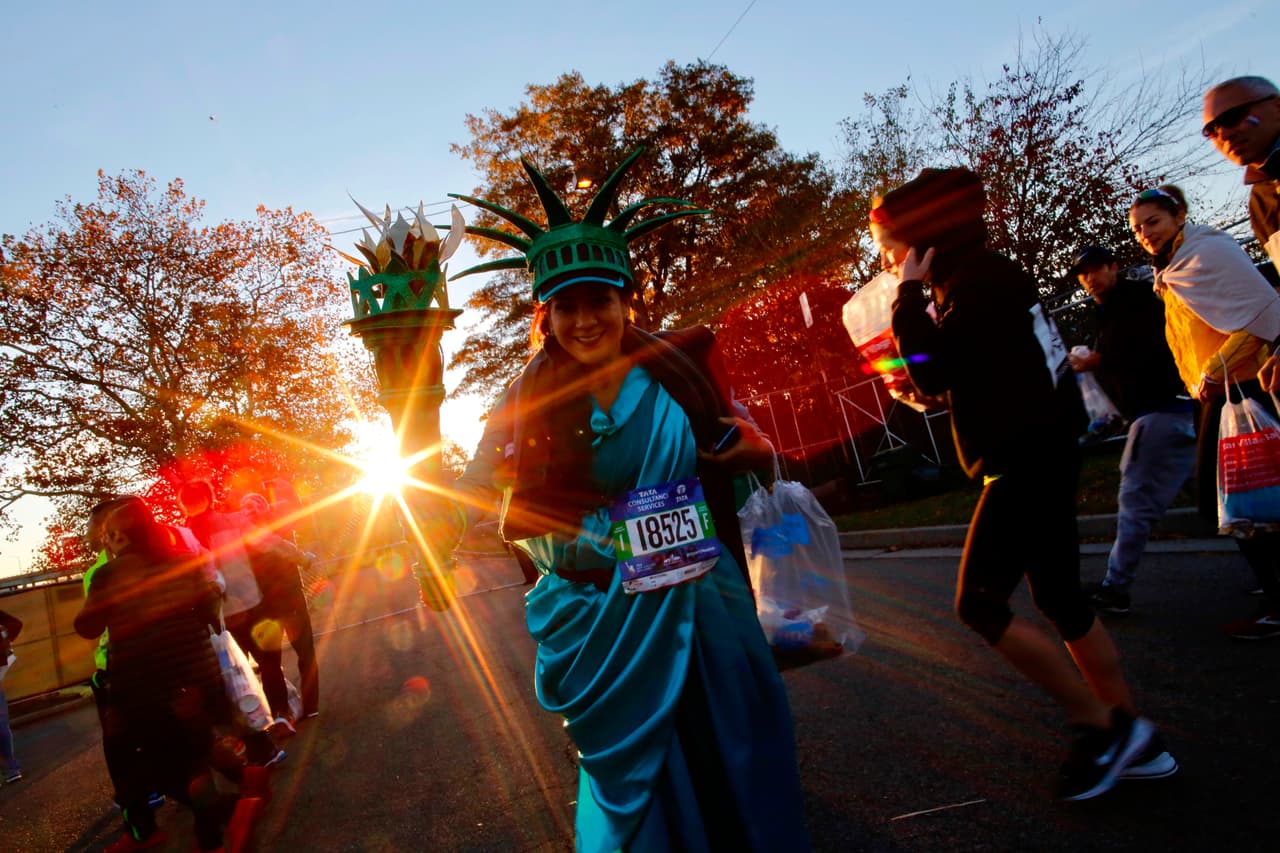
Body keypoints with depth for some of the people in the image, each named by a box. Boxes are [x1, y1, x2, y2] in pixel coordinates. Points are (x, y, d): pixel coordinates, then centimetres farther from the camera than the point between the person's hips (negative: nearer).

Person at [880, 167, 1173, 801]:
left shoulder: (979, 279, -14)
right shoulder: (977, 276, 15)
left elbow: (933, 372, -20)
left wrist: (909, 294, -13)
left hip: (1026, 463, -10)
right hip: (1040, 457, 10)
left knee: (980, 603, -6)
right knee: (1059, 599, 13)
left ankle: (1103, 725, 3)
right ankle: (1135, 743, 21)